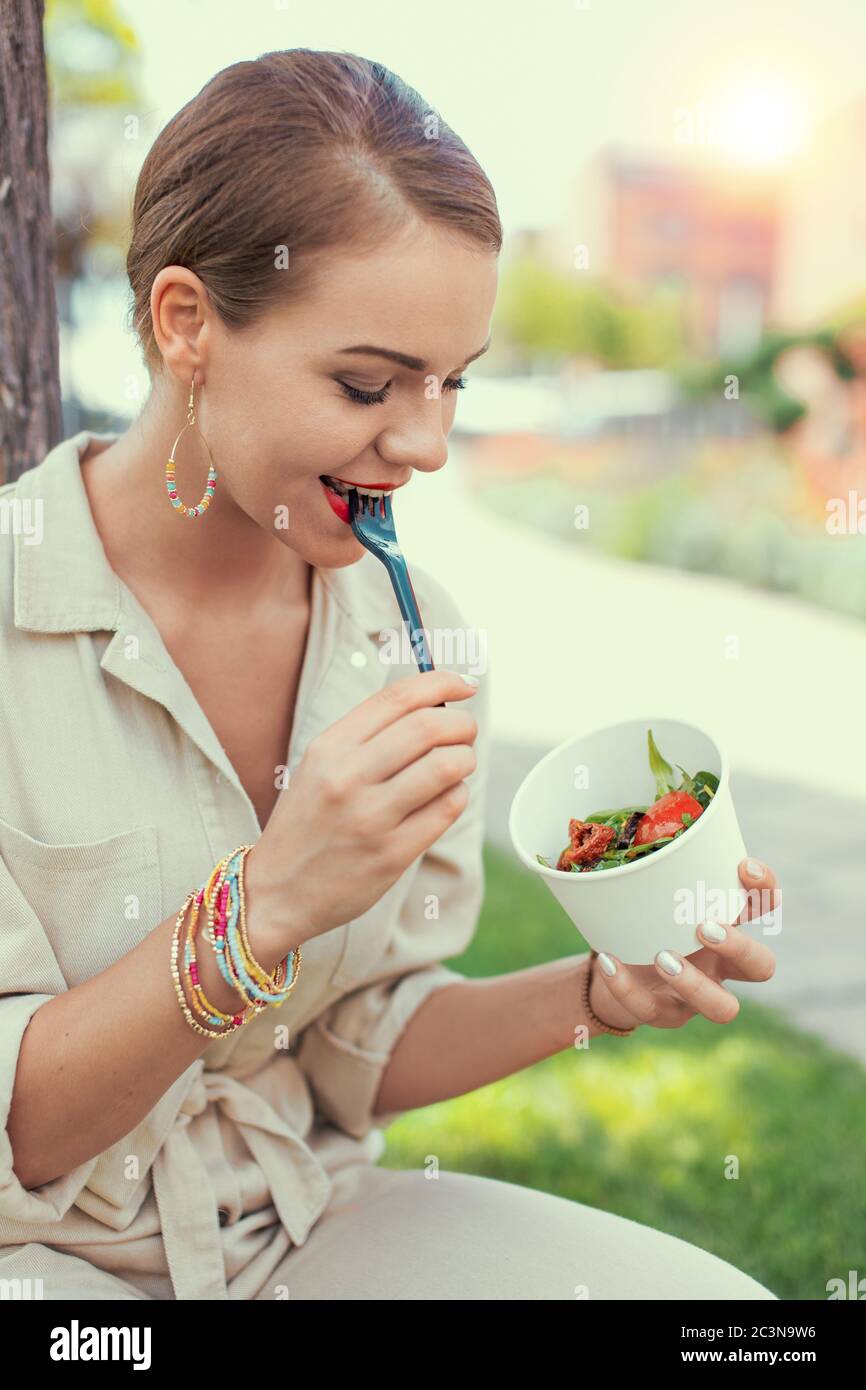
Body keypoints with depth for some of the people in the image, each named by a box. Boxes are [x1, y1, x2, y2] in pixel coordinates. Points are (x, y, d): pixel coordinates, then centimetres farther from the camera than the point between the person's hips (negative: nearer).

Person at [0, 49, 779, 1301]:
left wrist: (599, 993, -13)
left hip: (306, 1229, 3)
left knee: (710, 1300, -16)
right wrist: (266, 907, -29)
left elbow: (361, 1057, 3)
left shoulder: (419, 638, -3)